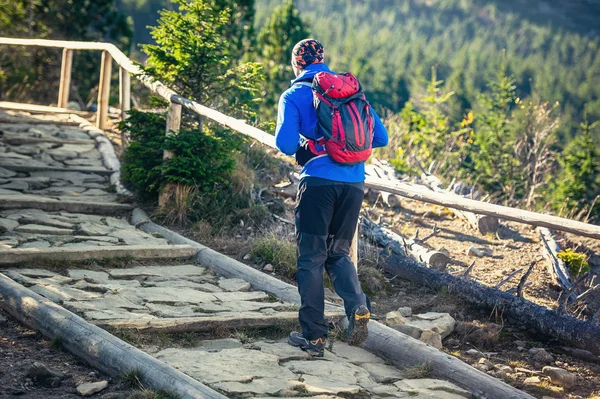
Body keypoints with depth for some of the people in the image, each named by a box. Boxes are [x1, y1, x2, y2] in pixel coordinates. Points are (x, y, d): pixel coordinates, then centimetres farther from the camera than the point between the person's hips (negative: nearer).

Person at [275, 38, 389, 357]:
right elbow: (380, 137, 11)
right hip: (354, 182, 4)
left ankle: (314, 336, 5)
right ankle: (358, 306, -7)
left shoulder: (294, 95, 2)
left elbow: (286, 144, -9)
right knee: (339, 252, 18)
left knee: (311, 258, 5)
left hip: (319, 181, -4)